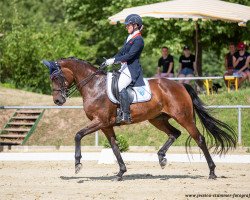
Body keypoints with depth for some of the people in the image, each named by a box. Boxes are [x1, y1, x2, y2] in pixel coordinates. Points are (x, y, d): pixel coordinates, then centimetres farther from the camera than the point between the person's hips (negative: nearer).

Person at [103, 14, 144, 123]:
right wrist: (110, 61, 8)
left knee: (120, 86, -29)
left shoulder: (138, 40, -13)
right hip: (124, 67, 11)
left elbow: (130, 55, -20)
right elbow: (122, 52, 21)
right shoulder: (129, 37, 18)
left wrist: (114, 60, -22)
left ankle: (126, 115, -30)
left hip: (132, 68, -11)